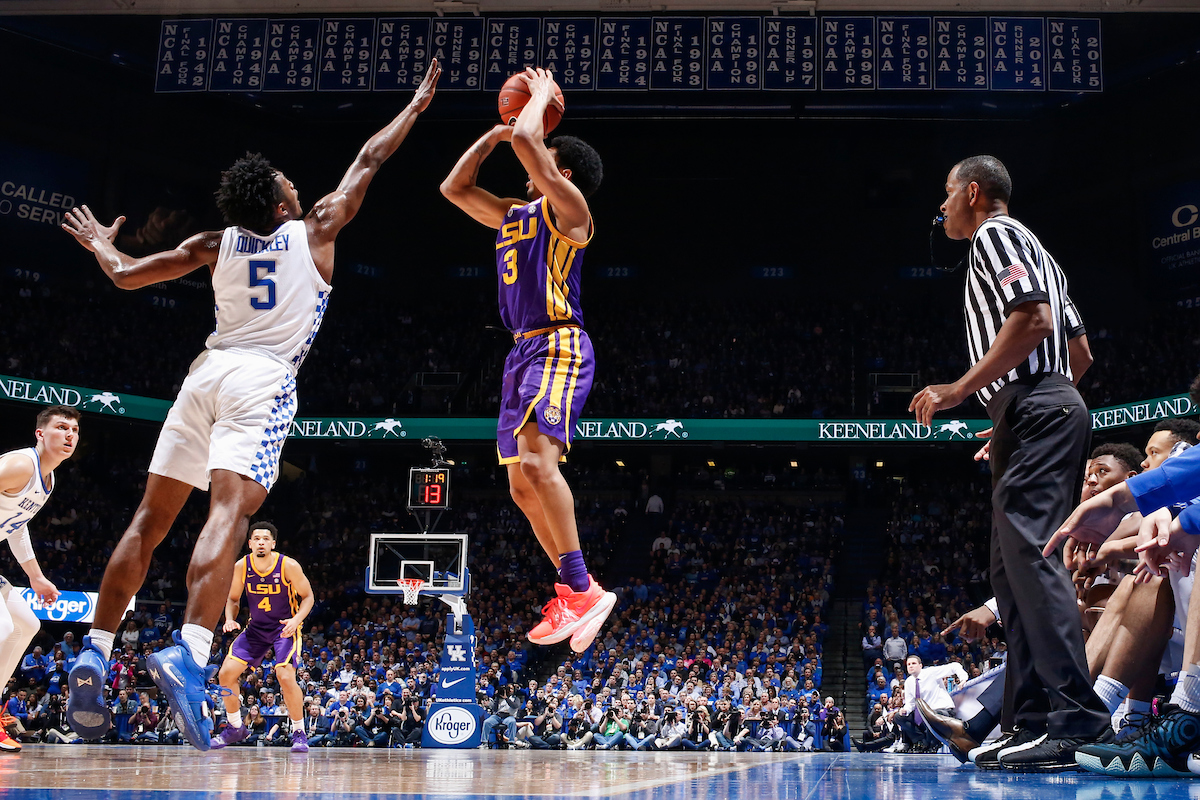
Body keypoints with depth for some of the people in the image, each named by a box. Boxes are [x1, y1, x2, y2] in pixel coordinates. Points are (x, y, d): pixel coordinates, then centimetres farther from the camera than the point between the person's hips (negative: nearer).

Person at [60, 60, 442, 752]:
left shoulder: (215, 245, 14)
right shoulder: (314, 231, 7)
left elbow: (127, 276, 19)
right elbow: (369, 161, 17)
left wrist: (99, 244, 40)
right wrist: (417, 105, 30)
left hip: (208, 371, 5)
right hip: (264, 380, -4)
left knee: (151, 520, 10)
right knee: (229, 512, -20)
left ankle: (95, 656, 8)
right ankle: (188, 653, -39)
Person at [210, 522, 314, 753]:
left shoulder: (289, 566, -18)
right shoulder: (241, 567, -8)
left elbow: (308, 597, -8)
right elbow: (233, 598, 7)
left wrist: (296, 620, -24)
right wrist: (230, 619, -13)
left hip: (285, 628, -4)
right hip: (256, 628, 4)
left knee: (286, 677, -23)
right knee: (226, 673, -4)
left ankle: (299, 732, -5)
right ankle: (235, 727, 16)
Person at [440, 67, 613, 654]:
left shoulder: (567, 207, -2)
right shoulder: (512, 215, 22)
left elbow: (525, 141, -14)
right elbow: (454, 188, 28)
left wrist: (542, 97, 4)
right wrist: (494, 132, 26)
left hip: (559, 347, -10)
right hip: (523, 352, 10)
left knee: (536, 461, -27)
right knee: (522, 485, 7)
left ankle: (582, 590, -25)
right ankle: (571, 592, 13)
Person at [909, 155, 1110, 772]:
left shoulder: (994, 234, -1)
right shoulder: (1033, 250, 29)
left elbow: (1032, 319, -18)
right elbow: (1081, 352, 27)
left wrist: (959, 391, -16)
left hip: (1031, 409, -11)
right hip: (1053, 404, 11)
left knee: (1029, 553, -19)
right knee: (1015, 569, 7)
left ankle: (1075, 715, -26)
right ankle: (1033, 722, 4)